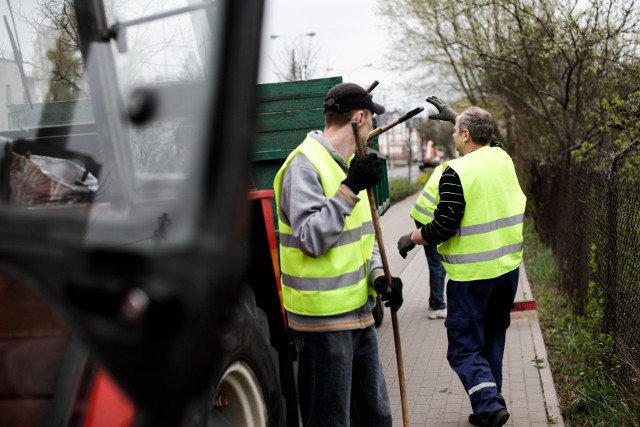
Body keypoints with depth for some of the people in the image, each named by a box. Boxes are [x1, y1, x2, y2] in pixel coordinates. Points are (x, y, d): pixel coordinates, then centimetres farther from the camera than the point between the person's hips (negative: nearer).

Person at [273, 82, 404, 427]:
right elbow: (311, 240, -23)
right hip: (322, 319, -9)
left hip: (359, 314, 9)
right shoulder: (304, 165, -15)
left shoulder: (349, 164, 14)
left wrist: (378, 276, 0)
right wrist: (349, 189, -27)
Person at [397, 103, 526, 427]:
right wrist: (451, 114, 34)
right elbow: (485, 143, 28)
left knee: (464, 348, 3)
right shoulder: (503, 158, 4)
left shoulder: (456, 172, -18)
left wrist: (410, 239, -2)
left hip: (472, 276, -7)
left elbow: (443, 228, -19)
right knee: (492, 341, 19)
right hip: (508, 267, 7)